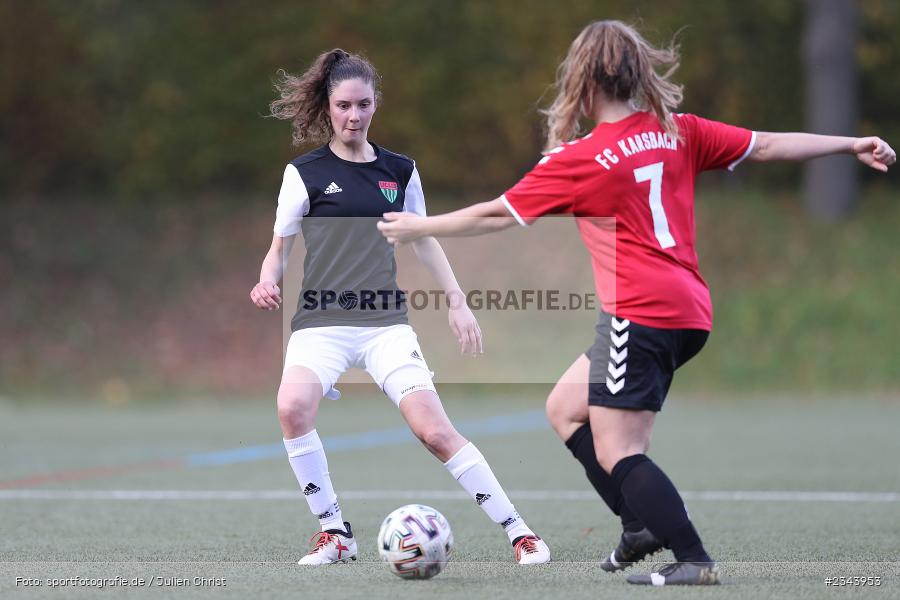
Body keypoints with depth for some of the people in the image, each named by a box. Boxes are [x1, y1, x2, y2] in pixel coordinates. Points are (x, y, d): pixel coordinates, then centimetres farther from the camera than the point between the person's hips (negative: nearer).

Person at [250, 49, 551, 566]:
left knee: (436, 430, -13)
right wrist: (268, 283, -15)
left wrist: (457, 301, 15)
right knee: (293, 406, -31)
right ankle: (334, 534, -16)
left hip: (385, 321, 2)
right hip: (322, 322, -2)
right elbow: (280, 249, 6)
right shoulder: (305, 173, 2)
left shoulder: (400, 172, 10)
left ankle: (519, 532, -2)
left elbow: (424, 241, 21)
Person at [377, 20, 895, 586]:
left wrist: (418, 227, 12)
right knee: (566, 408, 20)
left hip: (640, 313, -9)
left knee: (616, 452, -4)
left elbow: (496, 214, -1)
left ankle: (695, 560, -8)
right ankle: (645, 526, 16)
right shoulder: (676, 131, 9)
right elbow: (767, 145, 10)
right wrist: (852, 144, 18)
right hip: (688, 311, 9)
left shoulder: (580, 160, -7)